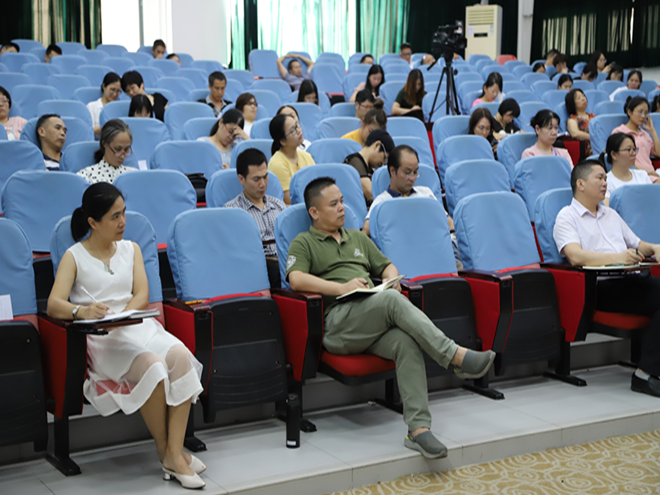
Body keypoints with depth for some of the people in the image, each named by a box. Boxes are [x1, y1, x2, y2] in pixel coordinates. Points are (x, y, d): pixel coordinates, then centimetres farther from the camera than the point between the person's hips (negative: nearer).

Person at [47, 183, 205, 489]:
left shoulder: (130, 249, 20)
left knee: (181, 355, -28)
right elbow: (54, 305, -8)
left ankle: (175, 453, -28)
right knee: (152, 365, -33)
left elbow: (142, 295, 7)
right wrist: (81, 311, -31)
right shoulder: (75, 256, 6)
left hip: (137, 325, 4)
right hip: (99, 338, -4)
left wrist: (120, 316, -14)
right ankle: (164, 451, -16)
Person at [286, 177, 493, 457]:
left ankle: (419, 429, -34)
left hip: (375, 323, 5)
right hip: (338, 321, -5)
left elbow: (387, 267, 35)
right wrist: (341, 287, -16)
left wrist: (391, 281, 10)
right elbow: (296, 279, -6)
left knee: (406, 343, -29)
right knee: (393, 301, -33)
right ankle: (456, 356, -37)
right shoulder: (304, 243, 12)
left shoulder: (357, 238, 33)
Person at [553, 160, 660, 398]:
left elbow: (637, 245, 34)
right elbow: (575, 256, -12)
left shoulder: (611, 215, 32)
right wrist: (617, 257, -23)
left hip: (632, 279, 7)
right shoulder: (567, 216, 6)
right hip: (602, 286, -7)